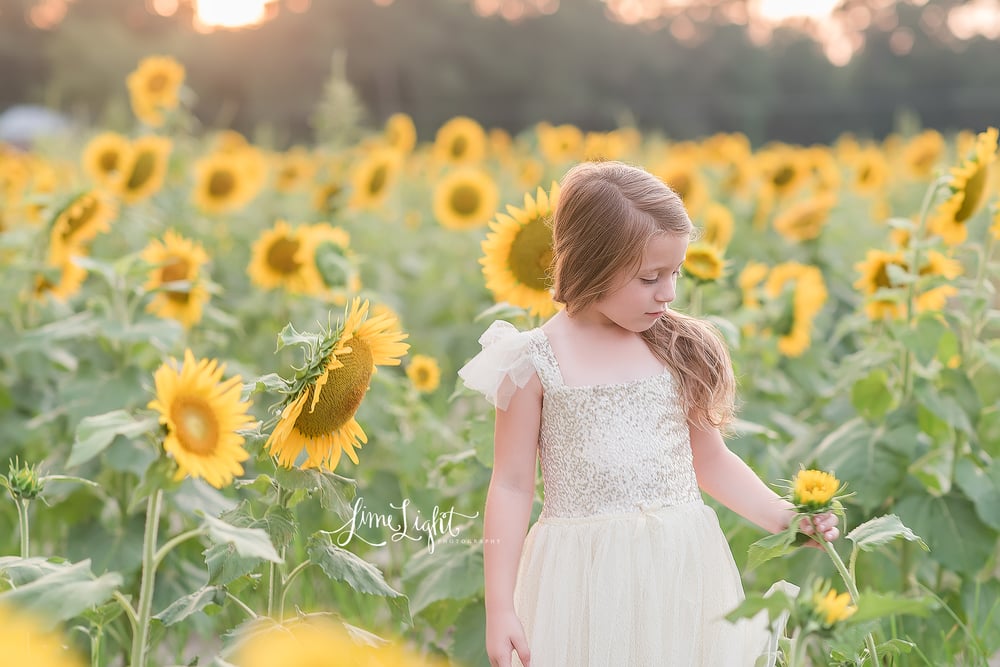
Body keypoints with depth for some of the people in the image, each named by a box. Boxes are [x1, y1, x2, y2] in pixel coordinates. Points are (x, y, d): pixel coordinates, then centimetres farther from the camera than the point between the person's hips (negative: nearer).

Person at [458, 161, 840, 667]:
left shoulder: (681, 351, 4)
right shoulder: (537, 363, -5)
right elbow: (512, 486, -1)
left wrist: (785, 518, 3)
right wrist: (499, 608, -4)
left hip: (683, 570, 3)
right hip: (586, 582, -3)